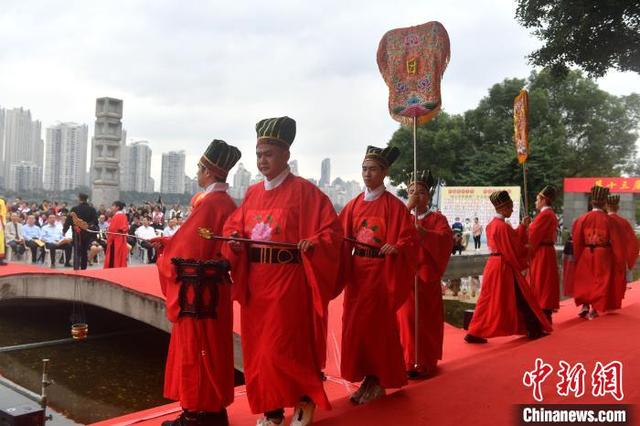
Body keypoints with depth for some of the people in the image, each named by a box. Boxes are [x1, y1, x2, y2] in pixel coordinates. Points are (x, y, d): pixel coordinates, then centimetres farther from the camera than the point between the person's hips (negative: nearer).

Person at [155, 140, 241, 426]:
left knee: (195, 349, 1)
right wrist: (168, 241, 13)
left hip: (197, 289, -9)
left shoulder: (209, 203, -19)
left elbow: (189, 246, -17)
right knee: (209, 348, 16)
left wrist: (164, 248, 2)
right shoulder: (227, 203, 10)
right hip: (213, 286, 9)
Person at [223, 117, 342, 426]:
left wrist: (313, 244, -27)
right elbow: (234, 226, 15)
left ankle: (306, 400, 20)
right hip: (254, 280, 6)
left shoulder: (305, 191, -7)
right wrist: (235, 239, -7)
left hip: (287, 279, -6)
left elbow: (331, 230, -9)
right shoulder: (252, 193, 11)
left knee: (281, 347, -3)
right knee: (257, 346, 9)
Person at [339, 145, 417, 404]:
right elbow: (341, 235, 7)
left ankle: (377, 381, 15)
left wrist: (396, 247, -28)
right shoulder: (354, 205, 9)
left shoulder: (394, 206, -6)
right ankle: (366, 378, 21)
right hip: (356, 270, 6)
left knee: (377, 324, 0)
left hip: (381, 271, -5)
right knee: (355, 323, 7)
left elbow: (408, 239, -9)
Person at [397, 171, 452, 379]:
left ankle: (426, 362, 14)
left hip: (427, 275, -1)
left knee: (427, 319, 3)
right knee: (407, 318, -3)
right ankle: (409, 362, 7)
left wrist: (423, 232, -32)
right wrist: (408, 208, -18)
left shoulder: (437, 218, 5)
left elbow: (446, 238, -16)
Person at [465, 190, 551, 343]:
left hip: (494, 264, 9)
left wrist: (522, 226, 11)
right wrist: (521, 266, -2)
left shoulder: (492, 224, 10)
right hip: (503, 266, -9)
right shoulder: (503, 226, -18)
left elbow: (510, 240, 14)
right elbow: (512, 249, -15)